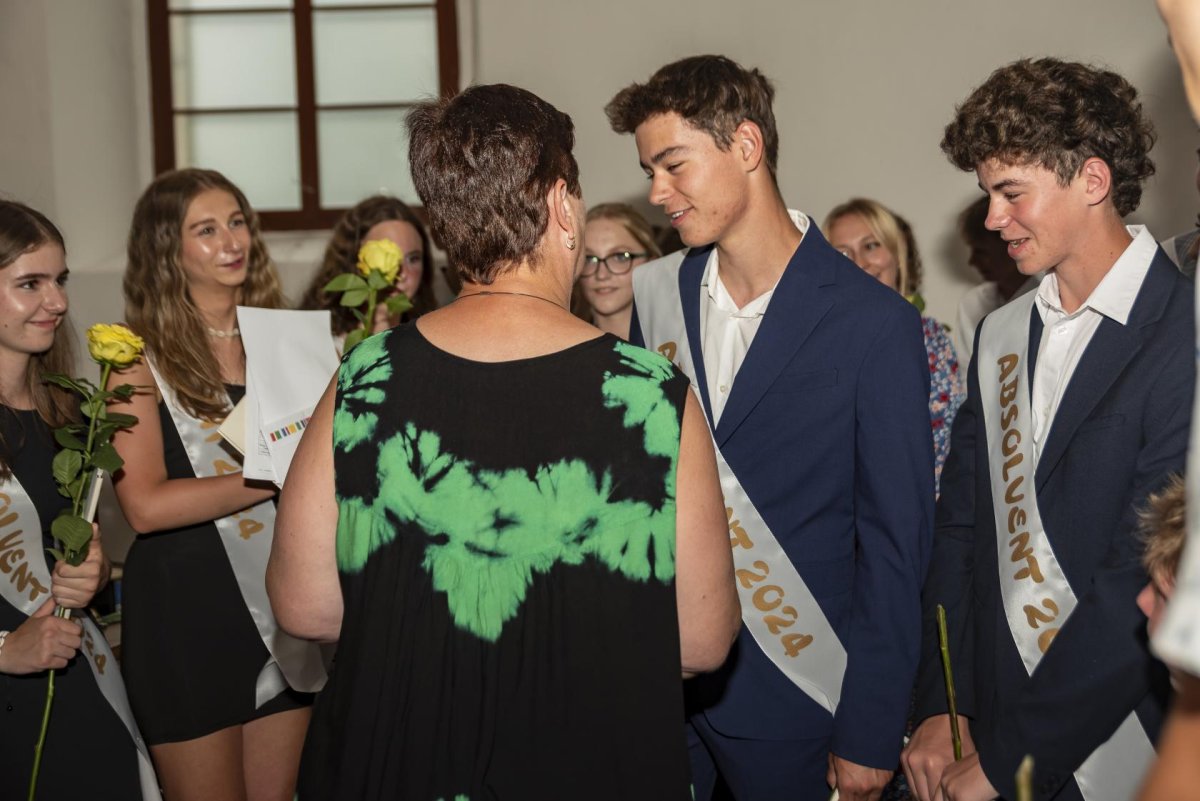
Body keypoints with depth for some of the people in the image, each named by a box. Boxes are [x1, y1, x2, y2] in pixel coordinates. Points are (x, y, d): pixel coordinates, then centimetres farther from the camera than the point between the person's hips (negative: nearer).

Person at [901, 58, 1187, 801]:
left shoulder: (1181, 335, -16)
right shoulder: (999, 335, 8)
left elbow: (1146, 581, -19)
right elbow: (961, 528, 9)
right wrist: (940, 708, 0)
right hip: (993, 716, 6)